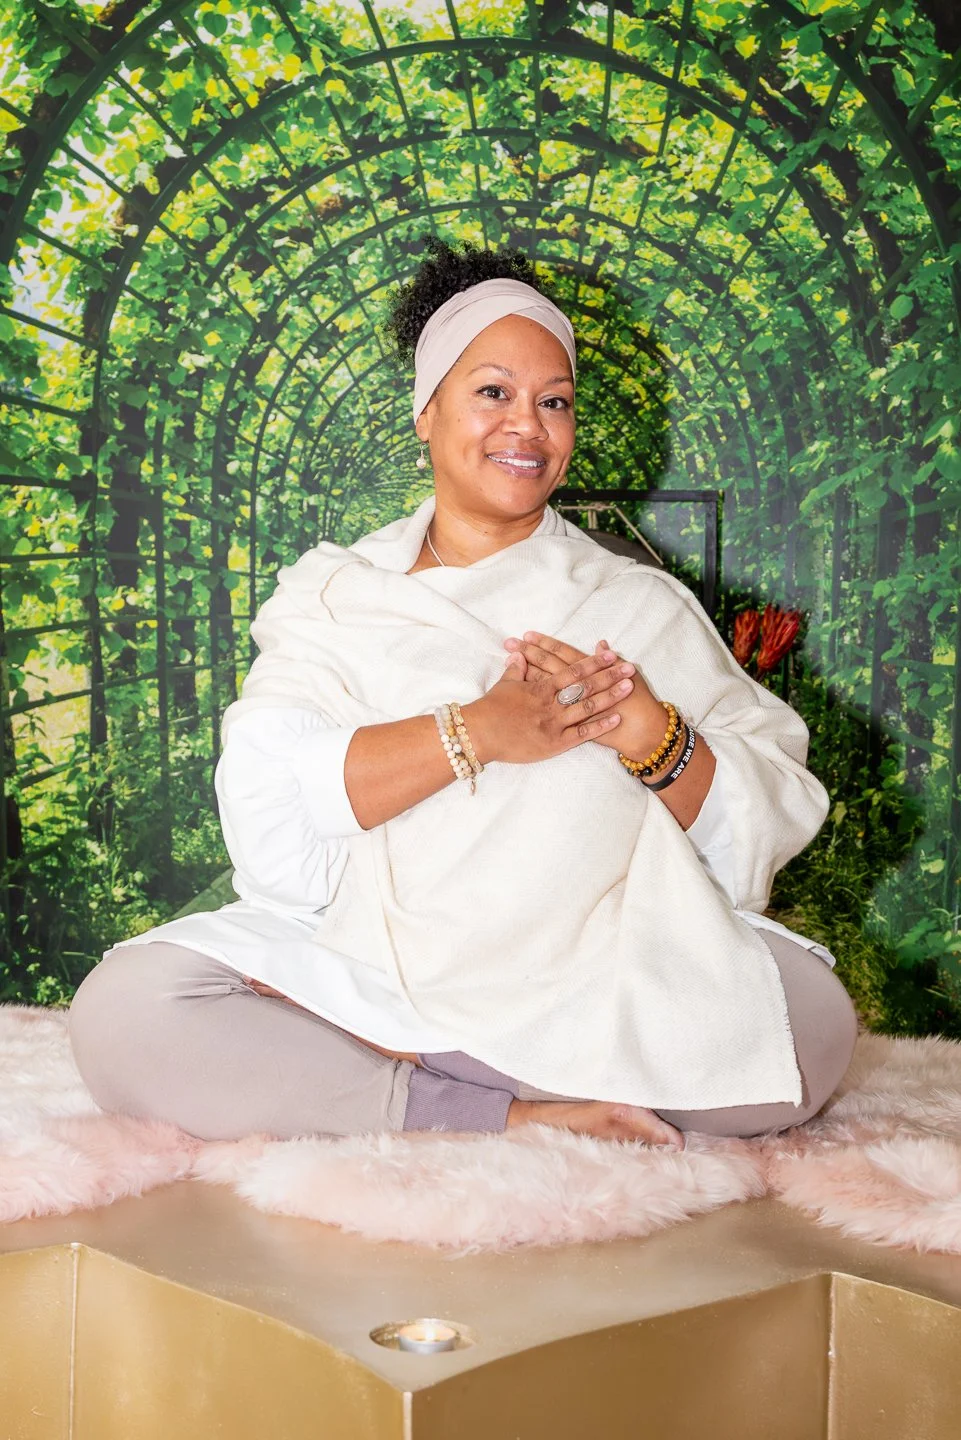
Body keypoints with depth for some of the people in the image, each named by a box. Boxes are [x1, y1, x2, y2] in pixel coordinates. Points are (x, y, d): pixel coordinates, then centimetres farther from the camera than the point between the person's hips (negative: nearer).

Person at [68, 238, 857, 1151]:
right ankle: (514, 1115, -22)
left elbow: (774, 821, 6)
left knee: (812, 1019, -28)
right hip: (363, 959, -1)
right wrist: (475, 733, -16)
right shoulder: (334, 595, 13)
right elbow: (264, 802, -6)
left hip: (591, 970, 2)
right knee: (122, 1013, -25)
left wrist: (650, 734, -13)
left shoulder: (639, 606, 16)